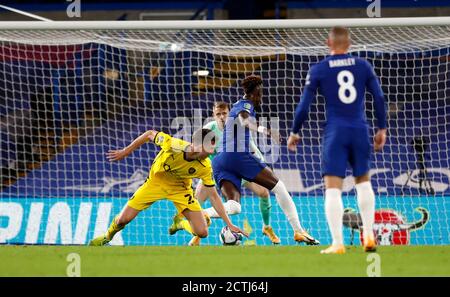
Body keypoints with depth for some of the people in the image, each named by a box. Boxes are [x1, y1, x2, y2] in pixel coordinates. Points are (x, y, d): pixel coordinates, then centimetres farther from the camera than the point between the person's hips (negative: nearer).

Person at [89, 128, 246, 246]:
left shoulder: (205, 167, -27)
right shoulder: (172, 145, -34)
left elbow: (213, 196, -18)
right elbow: (150, 134, -15)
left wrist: (229, 224, -22)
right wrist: (125, 152, -9)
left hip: (181, 189, 1)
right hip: (156, 182, -1)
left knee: (202, 232, -11)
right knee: (123, 219, -6)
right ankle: (107, 236, 31)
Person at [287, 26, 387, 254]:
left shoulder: (318, 70, 0)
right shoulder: (363, 66, 5)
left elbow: (304, 105, -1)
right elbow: (379, 98, 4)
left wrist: (294, 133, 11)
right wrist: (382, 129, 14)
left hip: (335, 133, -3)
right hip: (360, 132, 3)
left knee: (332, 188, -3)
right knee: (363, 181, 20)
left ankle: (338, 244, -11)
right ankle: (369, 236, 13)